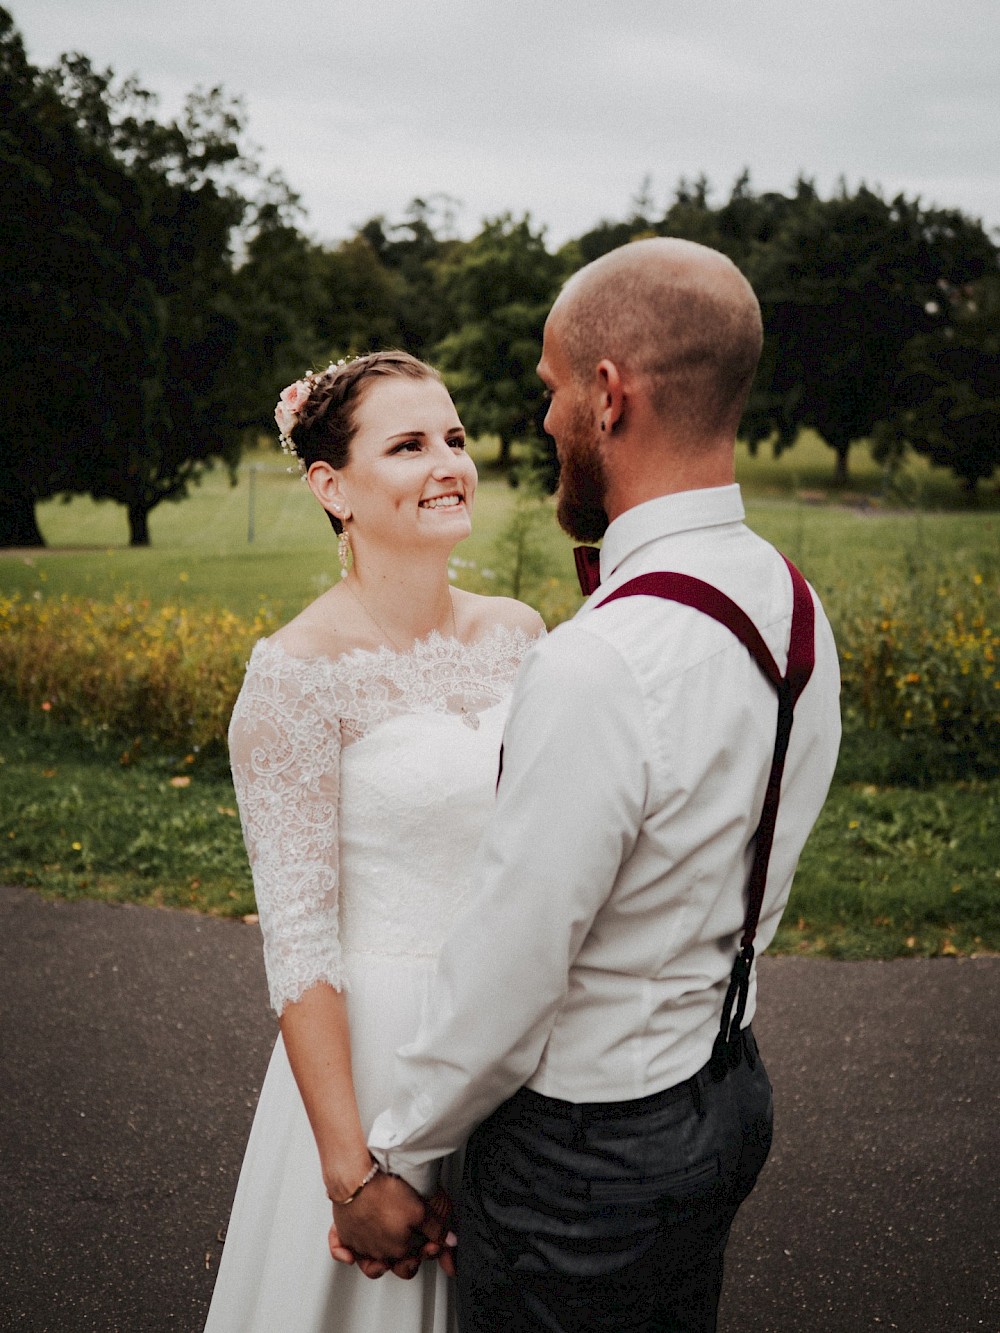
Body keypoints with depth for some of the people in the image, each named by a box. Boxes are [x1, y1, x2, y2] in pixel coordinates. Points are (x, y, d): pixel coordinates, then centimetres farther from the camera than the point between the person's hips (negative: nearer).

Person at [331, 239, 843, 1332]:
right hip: (728, 1088, 8)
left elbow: (505, 983, -24)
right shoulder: (797, 608, -4)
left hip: (584, 1149, -8)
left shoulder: (597, 669, -32)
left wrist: (390, 1162, -9)